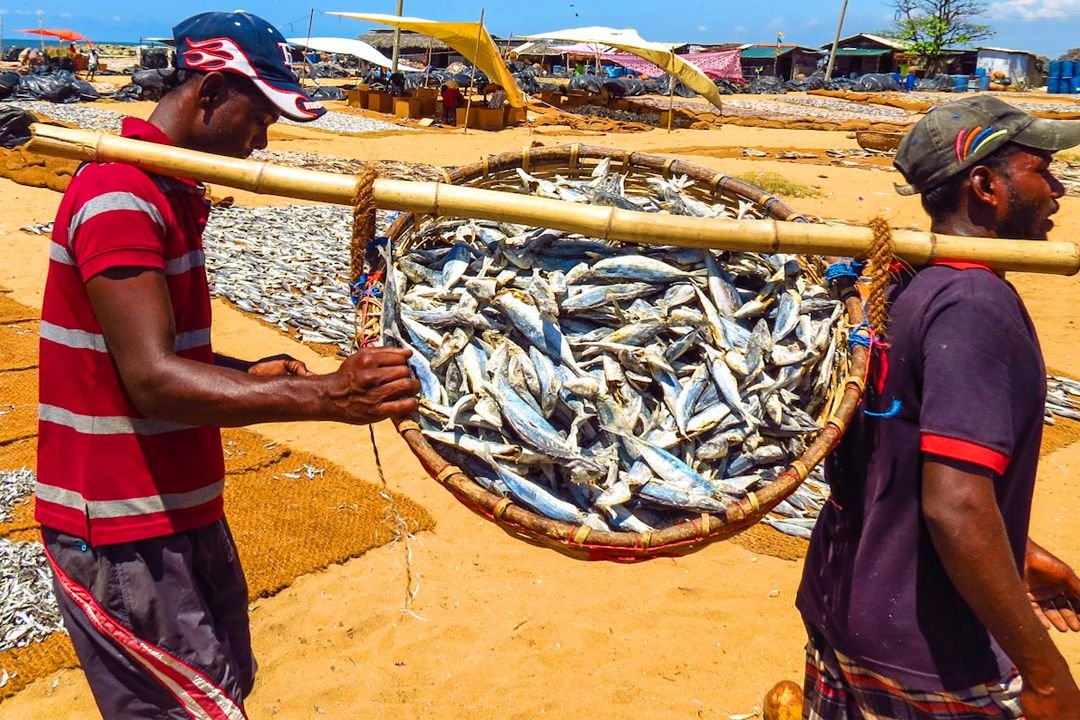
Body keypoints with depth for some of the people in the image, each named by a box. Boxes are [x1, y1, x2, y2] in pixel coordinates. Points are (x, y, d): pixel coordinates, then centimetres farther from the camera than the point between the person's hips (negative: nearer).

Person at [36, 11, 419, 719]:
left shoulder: (170, 194, 13)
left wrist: (250, 374, 1)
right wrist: (323, 396, -36)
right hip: (124, 536, -10)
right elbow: (154, 381, -29)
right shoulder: (120, 196, -20)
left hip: (180, 514, 10)